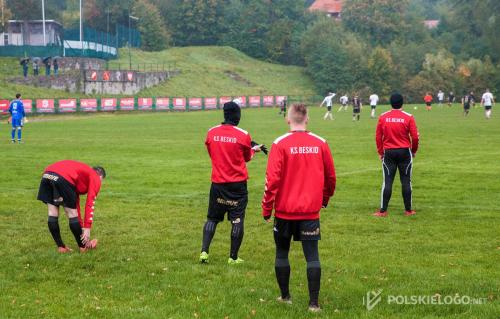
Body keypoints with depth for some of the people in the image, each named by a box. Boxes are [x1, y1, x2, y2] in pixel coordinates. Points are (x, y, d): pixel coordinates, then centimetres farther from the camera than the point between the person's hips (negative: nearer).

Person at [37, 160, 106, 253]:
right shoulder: (95, 178, 20)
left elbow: (75, 204, 41)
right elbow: (90, 204, 7)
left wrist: (81, 227, 42)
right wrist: (87, 228, 6)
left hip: (46, 175, 7)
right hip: (63, 178, -7)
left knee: (52, 213, 14)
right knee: (72, 214, 7)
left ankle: (61, 247, 20)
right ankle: (83, 247, 20)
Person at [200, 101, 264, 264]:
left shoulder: (211, 133, -1)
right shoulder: (243, 135, -8)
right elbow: (247, 158, 7)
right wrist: (254, 149, 29)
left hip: (217, 182, 3)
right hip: (238, 184, -3)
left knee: (212, 218, 13)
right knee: (237, 220, 3)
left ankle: (204, 252, 1)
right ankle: (233, 257, 4)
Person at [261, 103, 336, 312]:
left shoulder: (280, 144, -10)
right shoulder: (320, 144, 0)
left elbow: (272, 179, -13)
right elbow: (331, 176, 8)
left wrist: (266, 208, -3)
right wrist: (325, 199, 25)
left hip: (284, 210, -1)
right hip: (311, 211, 1)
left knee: (282, 254, 16)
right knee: (312, 256, 3)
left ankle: (285, 297, 24)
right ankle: (314, 303, 1)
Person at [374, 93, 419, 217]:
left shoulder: (383, 117, -1)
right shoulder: (408, 117, -6)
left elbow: (378, 137, 1)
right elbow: (415, 137, -6)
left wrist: (380, 152, 12)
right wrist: (414, 150, 10)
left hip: (388, 152, 1)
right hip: (404, 151, -1)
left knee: (387, 182, 3)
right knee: (406, 181, 7)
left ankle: (383, 210, 2)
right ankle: (408, 210, 12)